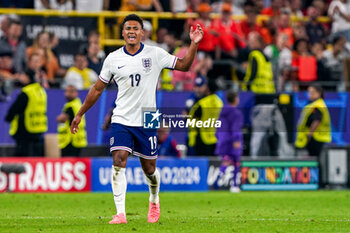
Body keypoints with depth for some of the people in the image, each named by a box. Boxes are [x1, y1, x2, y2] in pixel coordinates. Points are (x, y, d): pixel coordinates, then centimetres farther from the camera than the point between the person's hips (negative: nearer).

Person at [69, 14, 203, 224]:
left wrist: (194, 44, -16)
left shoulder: (155, 54, -2)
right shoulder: (113, 59, 1)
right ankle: (120, 214, -18)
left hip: (147, 121, 0)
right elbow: (98, 89, 11)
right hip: (121, 120, 0)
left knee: (149, 168, 9)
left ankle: (154, 202, 40)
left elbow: (184, 66, -1)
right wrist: (80, 114, 14)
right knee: (119, 161, -17)